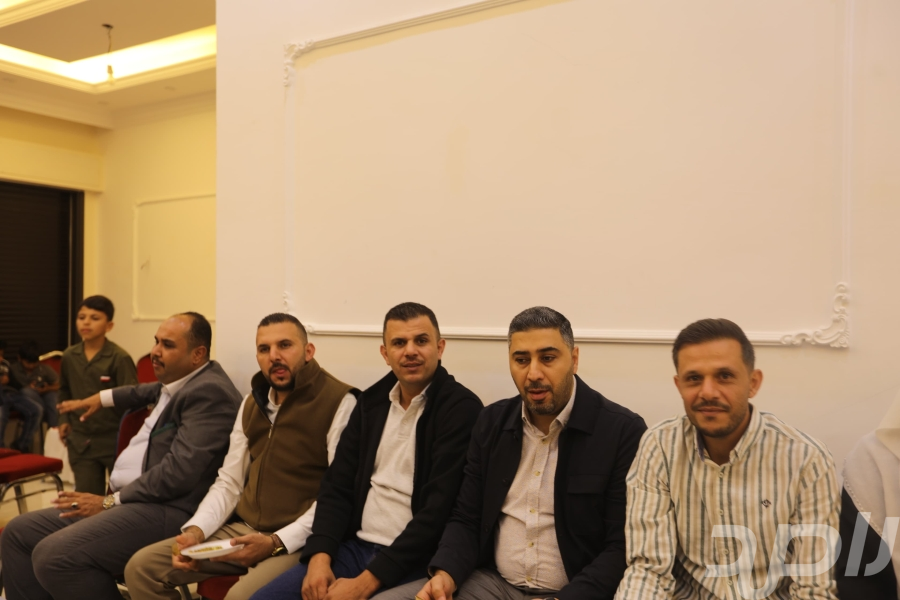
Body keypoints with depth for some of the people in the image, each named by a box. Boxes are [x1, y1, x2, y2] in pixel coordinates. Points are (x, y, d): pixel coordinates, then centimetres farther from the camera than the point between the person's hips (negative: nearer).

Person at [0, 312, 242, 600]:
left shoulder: (209, 391, -17)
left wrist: (111, 501, -14)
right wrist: (102, 398, 45)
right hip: (132, 501, 11)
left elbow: (180, 471, -24)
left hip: (167, 511, -11)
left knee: (53, 555, -28)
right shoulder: (179, 382, 16)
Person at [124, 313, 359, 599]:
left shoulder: (339, 401, -11)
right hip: (241, 529, 7)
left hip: (298, 540, -7)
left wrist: (277, 543, -21)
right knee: (142, 568, 0)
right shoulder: (252, 403, 15)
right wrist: (196, 530, -1)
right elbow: (229, 482, 16)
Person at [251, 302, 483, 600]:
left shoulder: (461, 409, -12)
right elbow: (337, 485, 8)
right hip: (355, 546, 6)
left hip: (413, 561, -6)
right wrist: (320, 555, -7)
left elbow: (439, 511, -18)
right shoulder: (372, 400, 8)